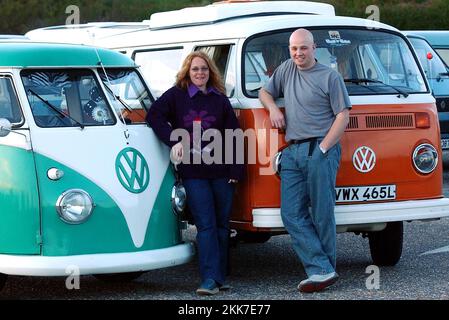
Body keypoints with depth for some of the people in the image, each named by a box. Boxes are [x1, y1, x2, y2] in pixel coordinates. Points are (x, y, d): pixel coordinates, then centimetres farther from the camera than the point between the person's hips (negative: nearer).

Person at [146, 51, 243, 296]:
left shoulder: (220, 100, 8)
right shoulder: (176, 96, 4)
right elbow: (154, 116, -5)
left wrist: (236, 170, -1)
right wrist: (174, 141, -16)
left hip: (221, 171, 3)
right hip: (193, 172, -2)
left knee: (222, 224, 7)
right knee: (206, 225, -7)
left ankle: (219, 277, 15)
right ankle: (210, 279, -9)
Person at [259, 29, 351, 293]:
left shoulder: (330, 77, 1)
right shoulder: (286, 69, 18)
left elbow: (343, 115, -2)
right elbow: (264, 92, 31)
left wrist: (323, 148, -10)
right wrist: (273, 108, 8)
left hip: (320, 150, -6)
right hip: (292, 152, 6)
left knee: (322, 213, -4)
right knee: (291, 213, -5)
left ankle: (325, 268, 4)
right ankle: (322, 270, -9)